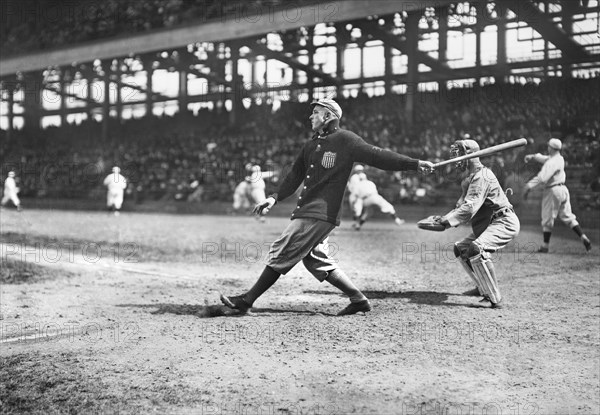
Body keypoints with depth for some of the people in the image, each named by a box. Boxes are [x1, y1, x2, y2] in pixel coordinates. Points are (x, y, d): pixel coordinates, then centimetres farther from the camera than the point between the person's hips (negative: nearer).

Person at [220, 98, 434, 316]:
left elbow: (376, 155, -8)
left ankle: (247, 300, 2)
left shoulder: (345, 140, -4)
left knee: (282, 253, -6)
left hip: (320, 213, -9)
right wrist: (275, 197, 11)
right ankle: (358, 299, 13)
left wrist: (415, 164, -16)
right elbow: (295, 176, 22)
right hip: (306, 211, 9)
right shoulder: (311, 145, 19)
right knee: (316, 260, 8)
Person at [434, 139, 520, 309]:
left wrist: (447, 221, -26)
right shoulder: (469, 176, 15)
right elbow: (463, 204, 16)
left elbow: (470, 207, -28)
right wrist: (445, 217, -1)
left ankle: (495, 299, -25)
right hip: (487, 224, 11)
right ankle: (483, 288, 24)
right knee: (461, 249, 17)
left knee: (476, 249, -31)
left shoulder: (481, 176, -18)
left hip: (504, 222, -11)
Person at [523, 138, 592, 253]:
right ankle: (583, 237, 1)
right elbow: (543, 158, 20)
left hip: (553, 191, -8)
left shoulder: (551, 162, -19)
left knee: (547, 219, 3)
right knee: (567, 216, 12)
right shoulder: (560, 158, 9)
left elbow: (542, 178, -29)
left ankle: (545, 245, 10)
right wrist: (532, 156, 4)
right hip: (563, 189, 8)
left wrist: (529, 186, -31)